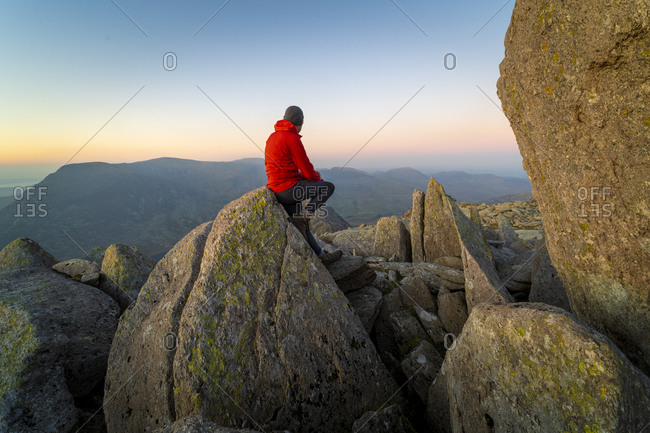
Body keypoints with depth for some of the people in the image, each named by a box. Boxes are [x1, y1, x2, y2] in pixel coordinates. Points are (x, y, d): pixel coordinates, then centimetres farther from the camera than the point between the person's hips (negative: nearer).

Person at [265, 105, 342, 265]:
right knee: (329, 187, 0)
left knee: (301, 226, 16)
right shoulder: (292, 138, -14)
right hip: (288, 188, -10)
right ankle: (306, 213, -5)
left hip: (275, 189, 10)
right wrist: (319, 181, 8)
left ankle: (320, 255, 27)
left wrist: (312, 175, 14)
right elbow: (307, 171, -12)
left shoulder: (272, 137, 15)